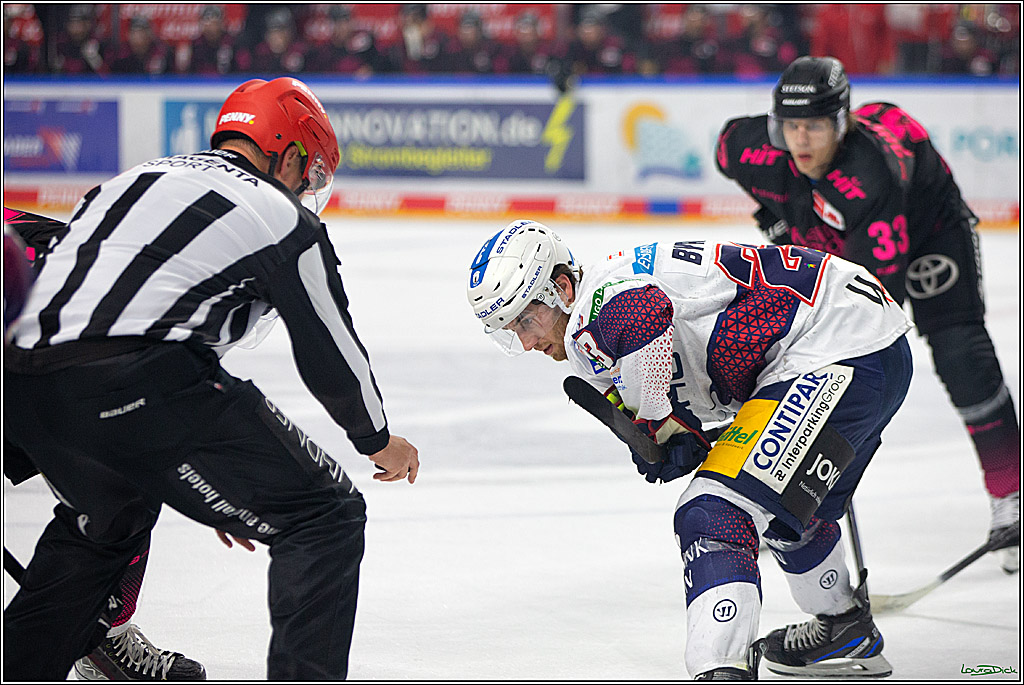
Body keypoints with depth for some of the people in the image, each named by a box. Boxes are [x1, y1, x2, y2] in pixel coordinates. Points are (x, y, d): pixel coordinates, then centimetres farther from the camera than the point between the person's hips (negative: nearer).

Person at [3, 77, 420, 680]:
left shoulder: (135, 179, 29)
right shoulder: (284, 217, 7)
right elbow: (331, 352, 12)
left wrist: (204, 487, 39)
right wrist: (379, 441, 33)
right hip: (138, 388, -8)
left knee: (106, 520, 37)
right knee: (327, 515, 4)